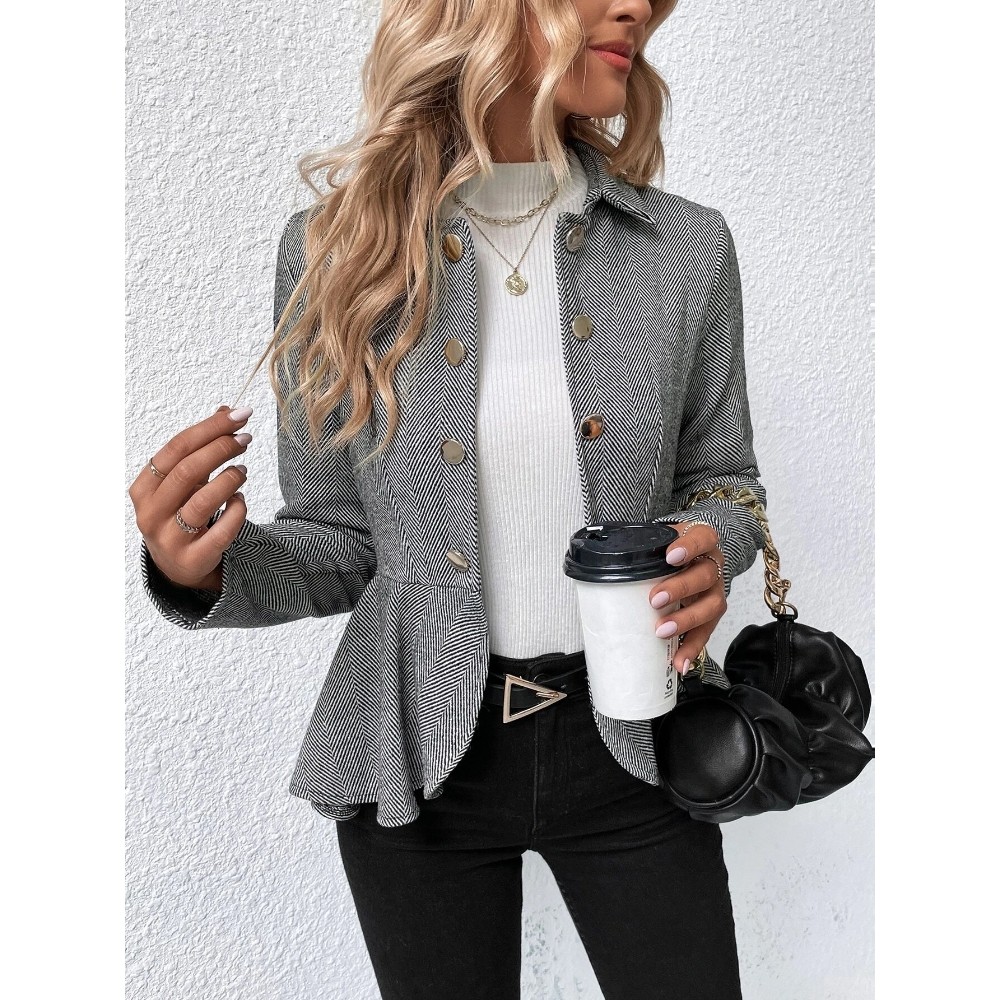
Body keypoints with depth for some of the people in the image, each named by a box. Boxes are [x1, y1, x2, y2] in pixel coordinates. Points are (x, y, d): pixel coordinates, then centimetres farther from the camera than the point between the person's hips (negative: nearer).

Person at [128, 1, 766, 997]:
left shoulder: (686, 245, -5)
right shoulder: (334, 248, -7)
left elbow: (721, 477, 8)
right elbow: (341, 549, -1)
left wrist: (711, 549, -14)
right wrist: (204, 571, -21)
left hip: (629, 739, 1)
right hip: (418, 760, 0)